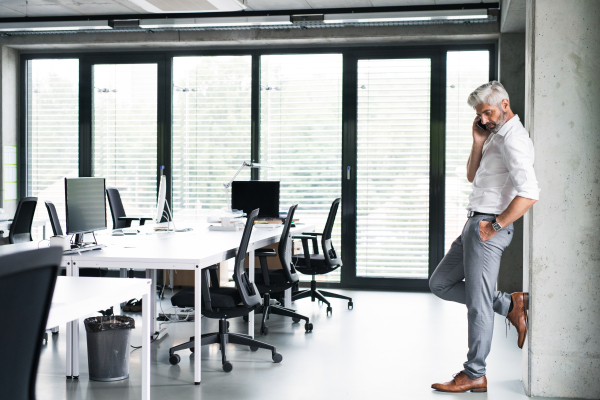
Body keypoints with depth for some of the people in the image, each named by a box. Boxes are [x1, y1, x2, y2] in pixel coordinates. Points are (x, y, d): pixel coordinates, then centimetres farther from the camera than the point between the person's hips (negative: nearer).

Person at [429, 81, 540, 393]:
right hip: (474, 224, 10)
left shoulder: (513, 138, -15)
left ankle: (474, 375, 8)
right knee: (441, 283, 14)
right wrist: (478, 142, 3)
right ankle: (510, 305, 16)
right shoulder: (496, 135, 17)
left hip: (487, 227, -10)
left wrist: (496, 225, -19)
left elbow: (529, 193, -25)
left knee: (478, 302, -3)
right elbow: (472, 176, 18)